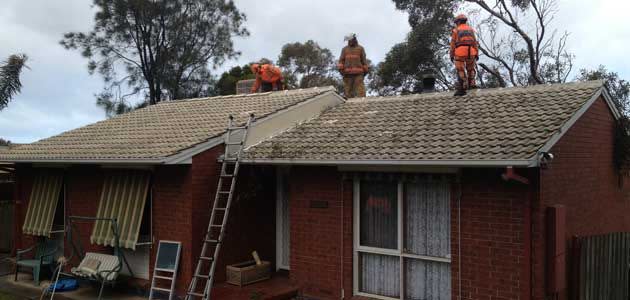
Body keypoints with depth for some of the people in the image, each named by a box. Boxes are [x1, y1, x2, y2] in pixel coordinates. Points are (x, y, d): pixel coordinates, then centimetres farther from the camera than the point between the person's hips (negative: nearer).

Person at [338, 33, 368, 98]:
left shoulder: (360, 48, 13)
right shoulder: (345, 49, 17)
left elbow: (364, 60, 10)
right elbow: (341, 60, 10)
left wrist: (365, 70, 3)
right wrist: (341, 69, -5)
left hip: (358, 73, -1)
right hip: (347, 73, 2)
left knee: (360, 89, -10)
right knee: (348, 89, -3)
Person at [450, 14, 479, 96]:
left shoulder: (456, 30, 6)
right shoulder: (471, 29, 15)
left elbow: (453, 44, 1)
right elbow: (475, 42, 9)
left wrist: (452, 55, 3)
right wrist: (477, 54, 8)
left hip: (460, 53, -3)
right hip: (470, 52, 3)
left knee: (461, 70, -3)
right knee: (471, 69, 21)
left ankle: (462, 89, -11)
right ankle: (471, 84, 16)